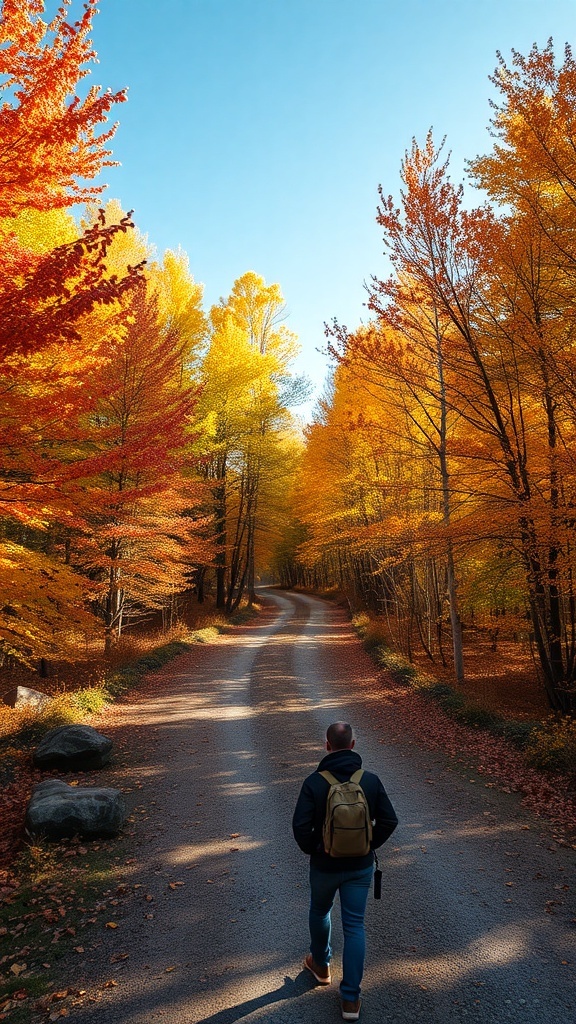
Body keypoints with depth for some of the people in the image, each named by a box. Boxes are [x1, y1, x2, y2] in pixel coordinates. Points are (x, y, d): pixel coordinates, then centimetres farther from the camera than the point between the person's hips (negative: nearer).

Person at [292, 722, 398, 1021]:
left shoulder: (314, 782, -20)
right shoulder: (371, 780, -13)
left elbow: (300, 826, -22)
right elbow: (389, 820, -9)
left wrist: (311, 850, -3)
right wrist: (369, 845, 4)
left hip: (325, 865, -1)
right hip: (361, 867, 1)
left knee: (319, 912, 26)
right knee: (354, 926, 13)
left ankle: (320, 965, 48)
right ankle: (351, 998, 18)